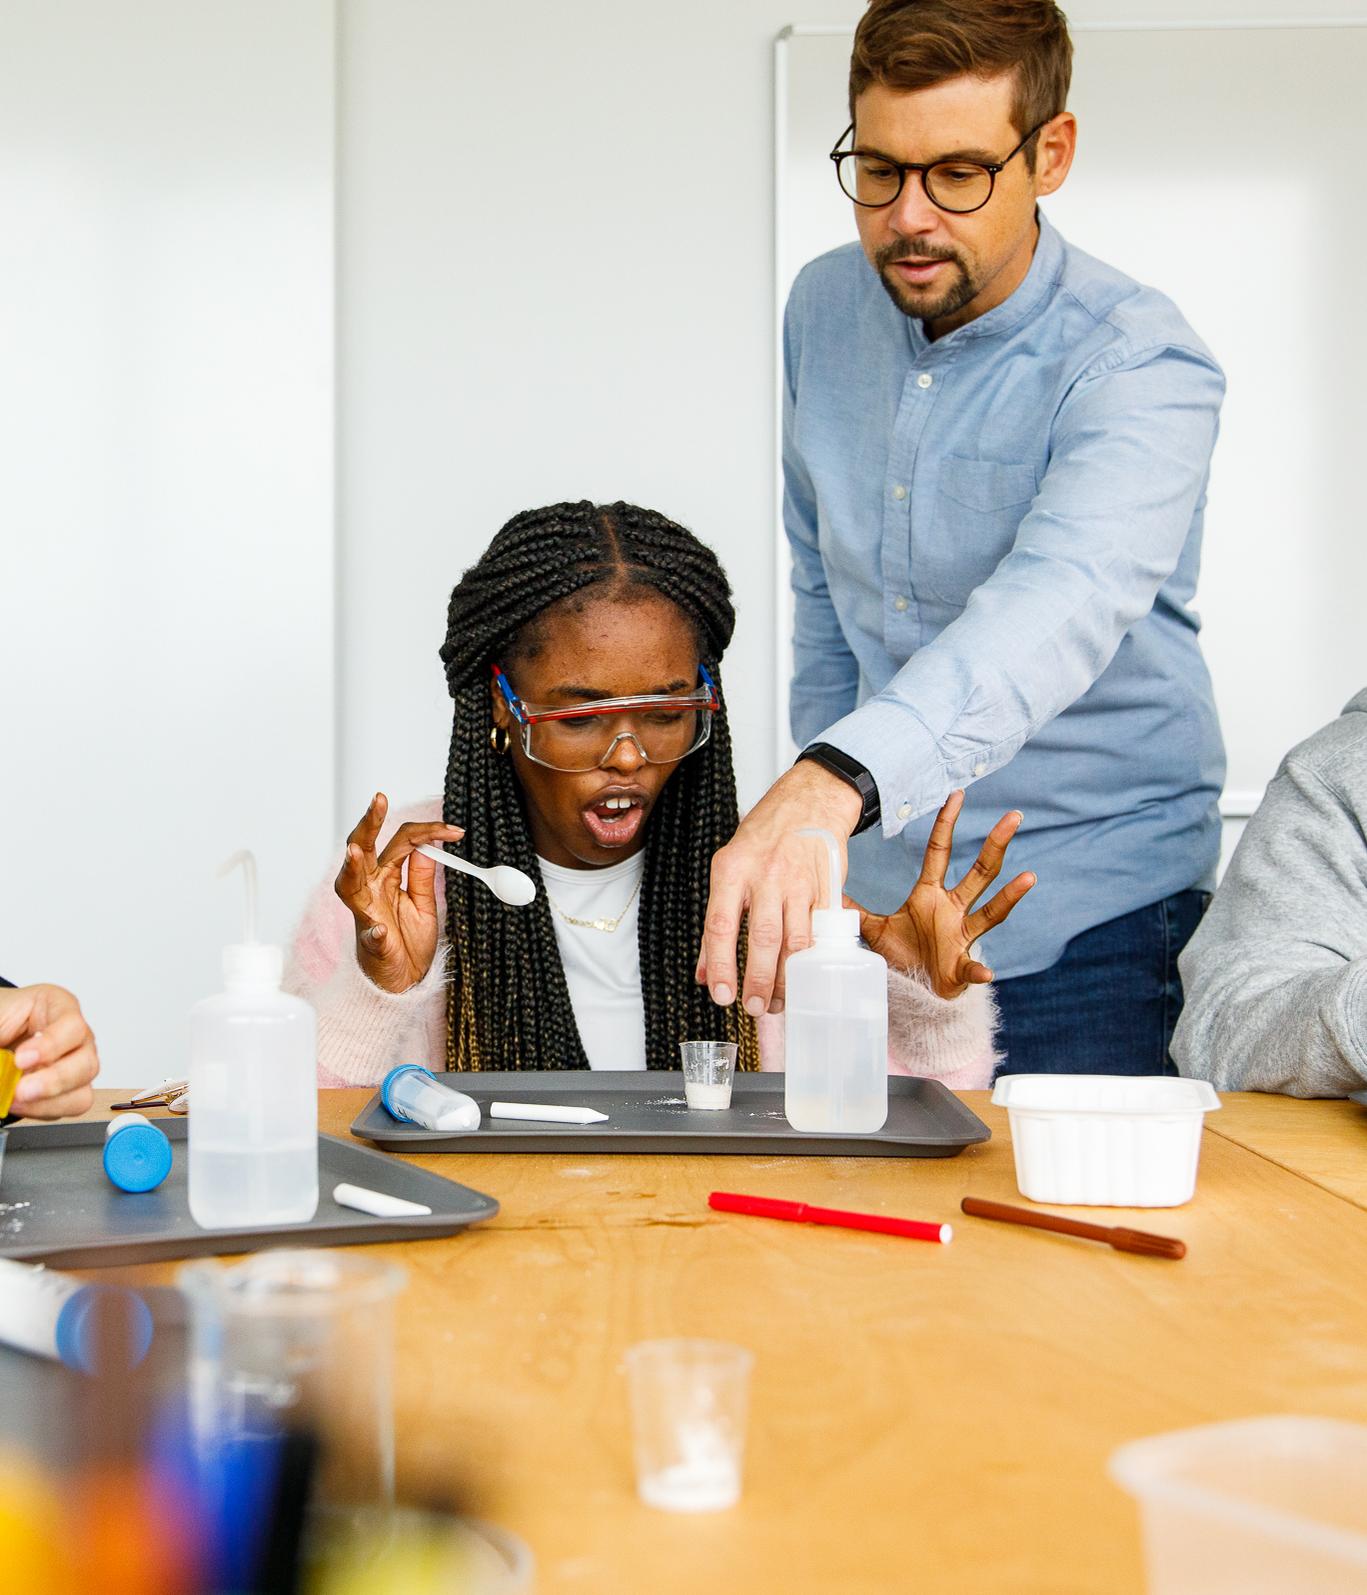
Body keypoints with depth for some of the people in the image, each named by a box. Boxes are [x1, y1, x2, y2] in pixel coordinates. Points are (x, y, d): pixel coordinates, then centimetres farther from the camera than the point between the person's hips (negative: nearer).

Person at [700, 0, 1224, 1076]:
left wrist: (836, 785, -55)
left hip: (1087, 918, -5)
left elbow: (1060, 610, -40)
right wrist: (806, 825, 12)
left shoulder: (1140, 366, -20)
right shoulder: (825, 310, 0)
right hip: (873, 898, 6)